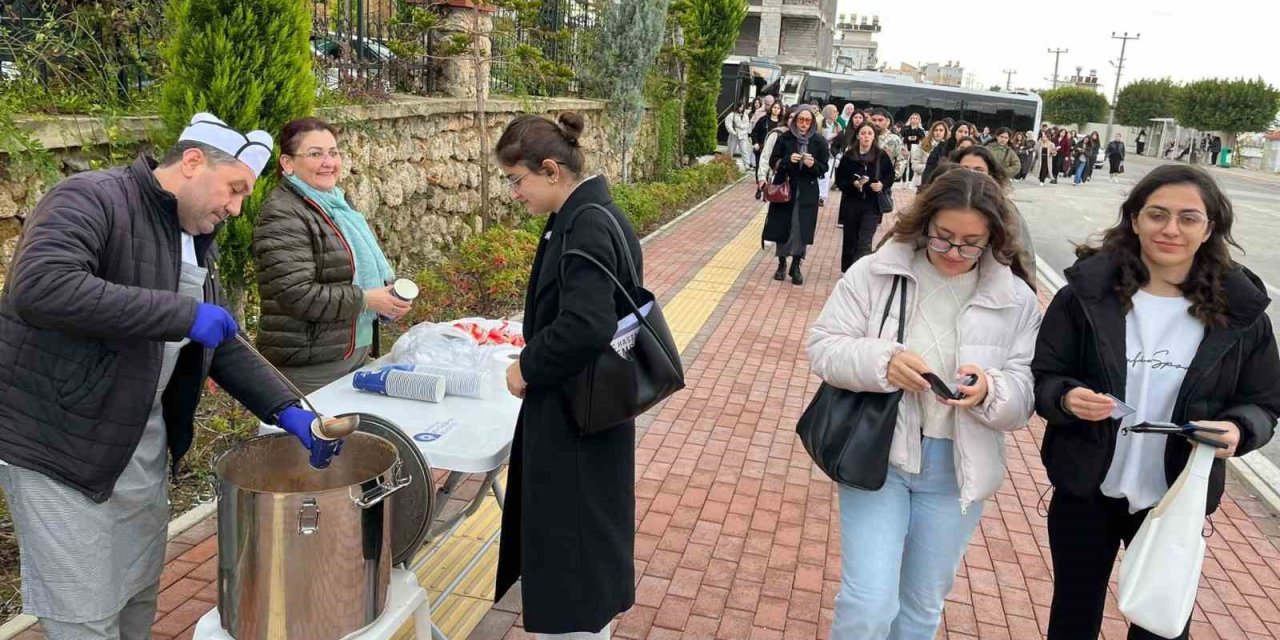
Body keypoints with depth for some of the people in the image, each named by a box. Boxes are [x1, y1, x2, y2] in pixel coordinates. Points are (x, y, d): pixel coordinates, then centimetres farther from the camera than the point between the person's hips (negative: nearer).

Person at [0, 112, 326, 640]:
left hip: (142, 450, 8)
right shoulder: (91, 199, -16)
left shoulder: (197, 244, 11)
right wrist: (182, 314, -30)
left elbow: (224, 347, 14)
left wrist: (286, 410, 0)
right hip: (57, 445, -8)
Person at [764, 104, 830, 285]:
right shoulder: (784, 138, -2)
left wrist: (813, 164, -19)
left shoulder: (819, 141, 0)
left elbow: (824, 168, 2)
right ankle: (782, 264, 20)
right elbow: (773, 162, -2)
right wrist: (788, 160, -20)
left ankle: (796, 266, 10)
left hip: (807, 192, 0)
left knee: (801, 229, -1)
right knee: (782, 226, 4)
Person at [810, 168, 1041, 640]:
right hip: (877, 456, -2)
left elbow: (1026, 394, -4)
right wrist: (881, 361, -27)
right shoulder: (872, 273, -8)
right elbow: (822, 346, -8)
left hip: (956, 471, 3)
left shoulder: (1016, 301, -3)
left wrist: (990, 391, -27)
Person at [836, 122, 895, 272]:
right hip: (851, 203, 1)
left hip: (872, 205, -1)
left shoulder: (881, 156, -2)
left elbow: (890, 175, 8)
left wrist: (882, 185, -11)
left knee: (865, 243, -10)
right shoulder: (848, 156, -3)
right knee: (850, 240, 12)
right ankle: (848, 272, 27)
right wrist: (853, 184, -18)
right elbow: (839, 179, -1)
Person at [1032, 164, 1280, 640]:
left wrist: (1239, 428, -21)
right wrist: (1066, 397, -26)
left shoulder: (1239, 308, -6)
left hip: (1176, 502, 1)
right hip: (1085, 492, -1)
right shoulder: (1087, 291, -10)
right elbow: (1042, 377, -4)